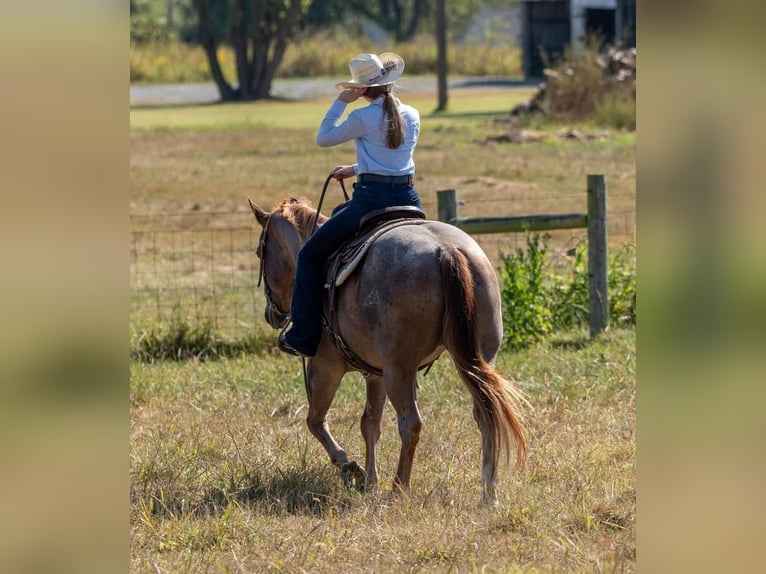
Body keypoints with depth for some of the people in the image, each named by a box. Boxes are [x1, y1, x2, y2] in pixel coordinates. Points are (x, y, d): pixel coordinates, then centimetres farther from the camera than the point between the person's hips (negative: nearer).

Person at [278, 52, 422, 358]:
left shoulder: (363, 118, -8)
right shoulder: (412, 116, 10)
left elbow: (323, 138, 5)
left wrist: (340, 101, 9)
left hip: (372, 199, -6)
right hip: (409, 199, 6)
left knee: (311, 255, 8)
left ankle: (305, 337, 4)